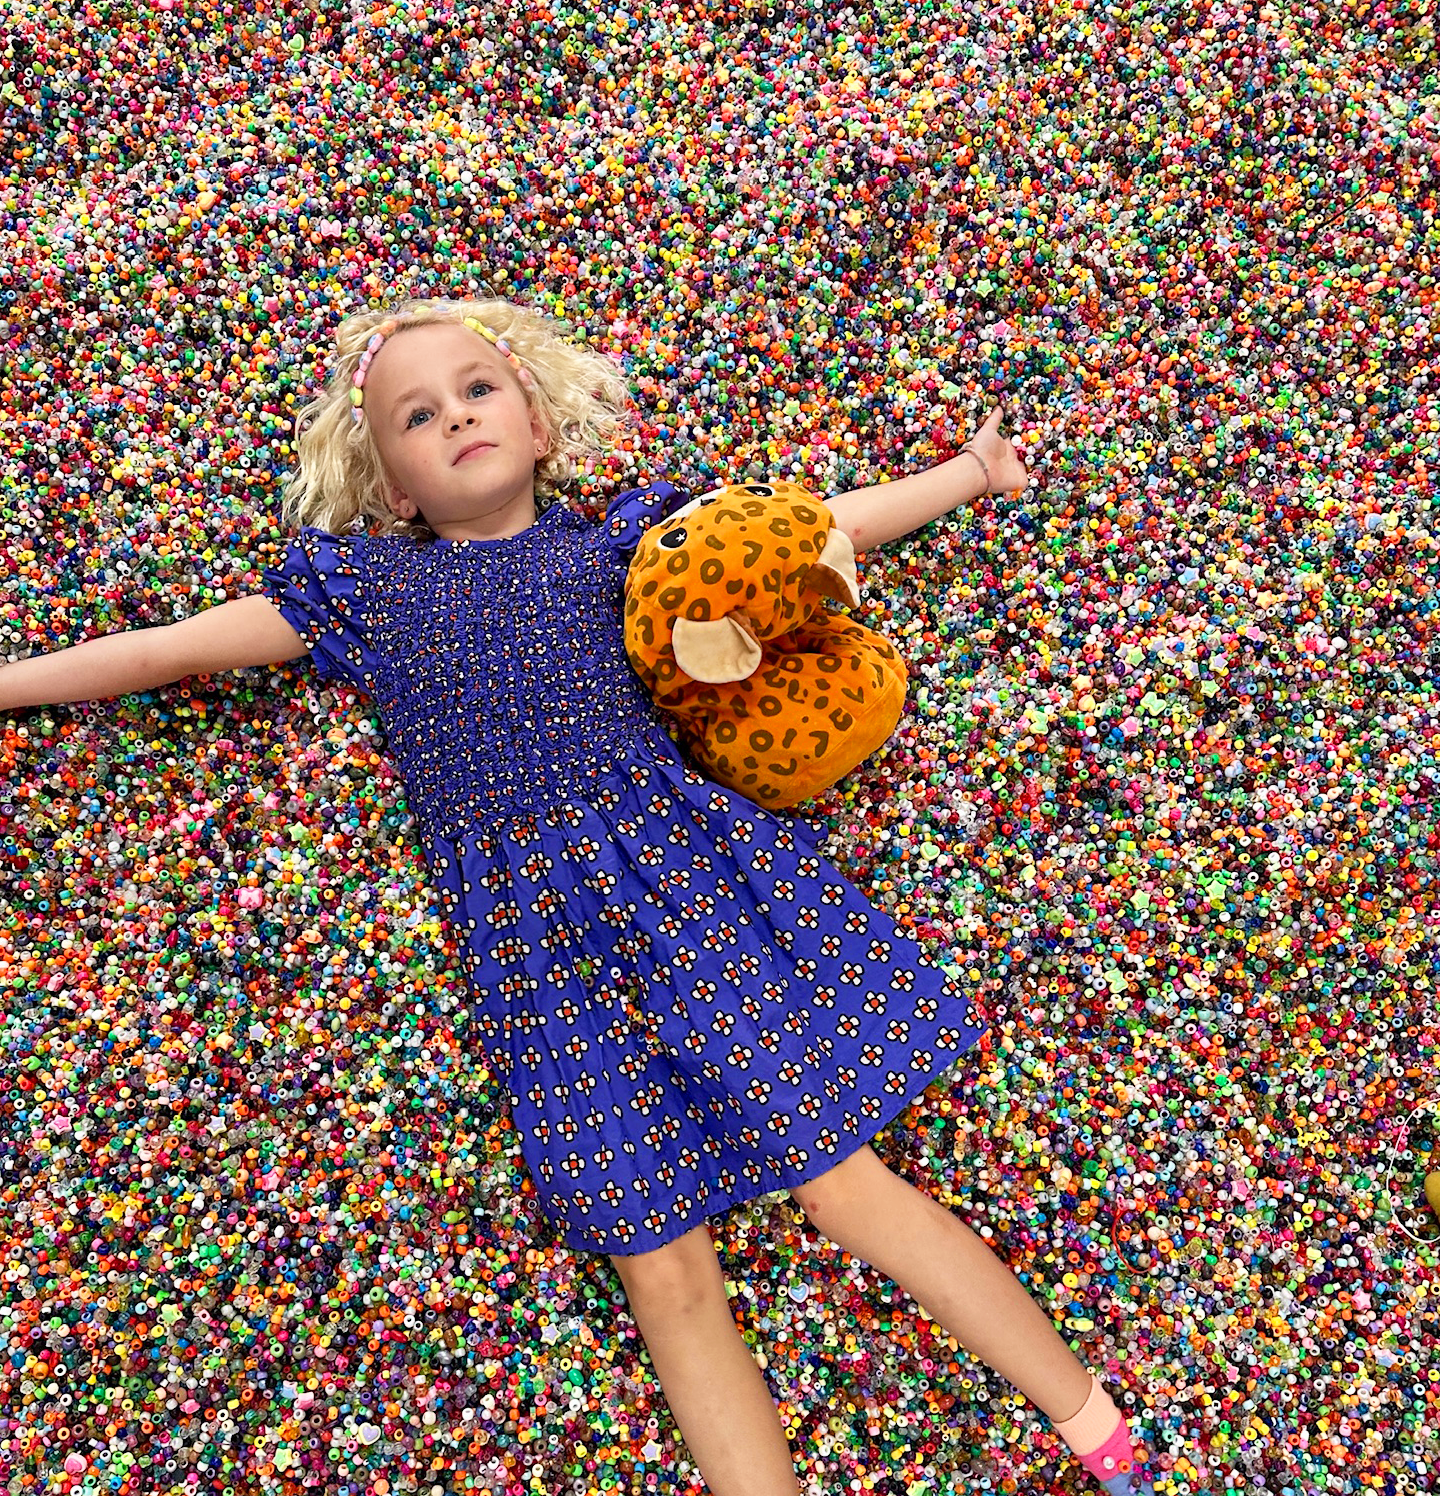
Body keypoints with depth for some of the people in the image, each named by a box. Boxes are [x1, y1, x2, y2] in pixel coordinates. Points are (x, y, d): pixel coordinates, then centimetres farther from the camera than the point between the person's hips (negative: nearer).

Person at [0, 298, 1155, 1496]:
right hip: (534, 932, 1)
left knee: (839, 1176, -3)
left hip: (688, 858, -1)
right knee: (661, 1269, -1)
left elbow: (832, 525, 21)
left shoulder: (617, 542, 14)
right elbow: (170, 649, 18)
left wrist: (972, 471, 26)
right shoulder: (366, 585, 14)